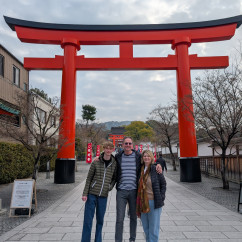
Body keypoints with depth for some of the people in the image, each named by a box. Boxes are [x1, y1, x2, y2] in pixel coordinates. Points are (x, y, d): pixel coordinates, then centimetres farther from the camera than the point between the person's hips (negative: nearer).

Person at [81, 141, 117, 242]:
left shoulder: (114, 164, 1)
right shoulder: (96, 162, -4)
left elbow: (114, 178, 15)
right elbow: (89, 178, -1)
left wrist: (110, 186, -1)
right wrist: (85, 194, -4)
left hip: (103, 196, 2)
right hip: (92, 194, -2)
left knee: (100, 220, 11)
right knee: (88, 220, 2)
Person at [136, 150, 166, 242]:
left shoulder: (155, 169, -7)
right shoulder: (141, 169, 5)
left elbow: (163, 183, -1)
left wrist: (161, 197, -5)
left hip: (154, 201, -4)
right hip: (142, 202, 5)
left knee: (153, 226, 4)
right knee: (145, 227, 15)